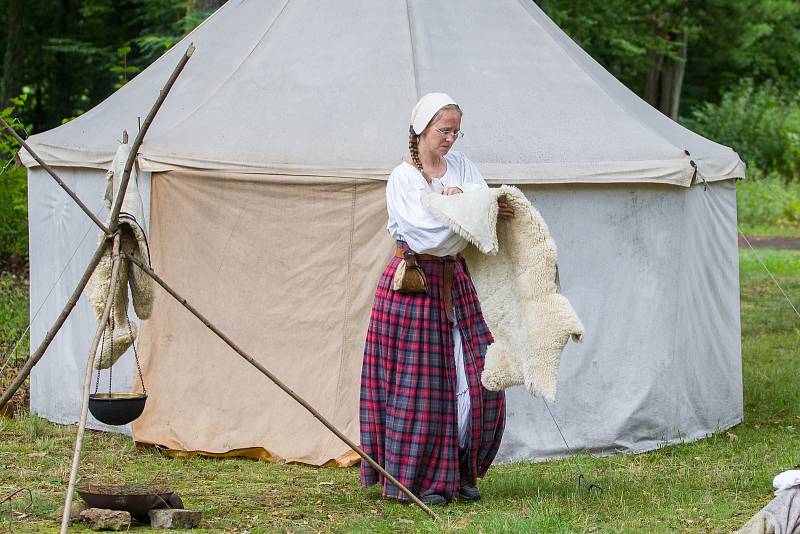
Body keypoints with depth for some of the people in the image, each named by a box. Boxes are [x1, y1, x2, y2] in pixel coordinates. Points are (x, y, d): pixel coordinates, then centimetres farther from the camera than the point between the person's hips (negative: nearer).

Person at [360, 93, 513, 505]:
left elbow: (491, 204, -2)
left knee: (474, 376, 2)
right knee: (420, 381, -4)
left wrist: (458, 196, -19)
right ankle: (420, 478, 4)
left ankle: (460, 471, 15)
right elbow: (425, 231, -19)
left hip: (455, 282, 6)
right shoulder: (403, 177, -7)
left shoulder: (460, 165, 10)